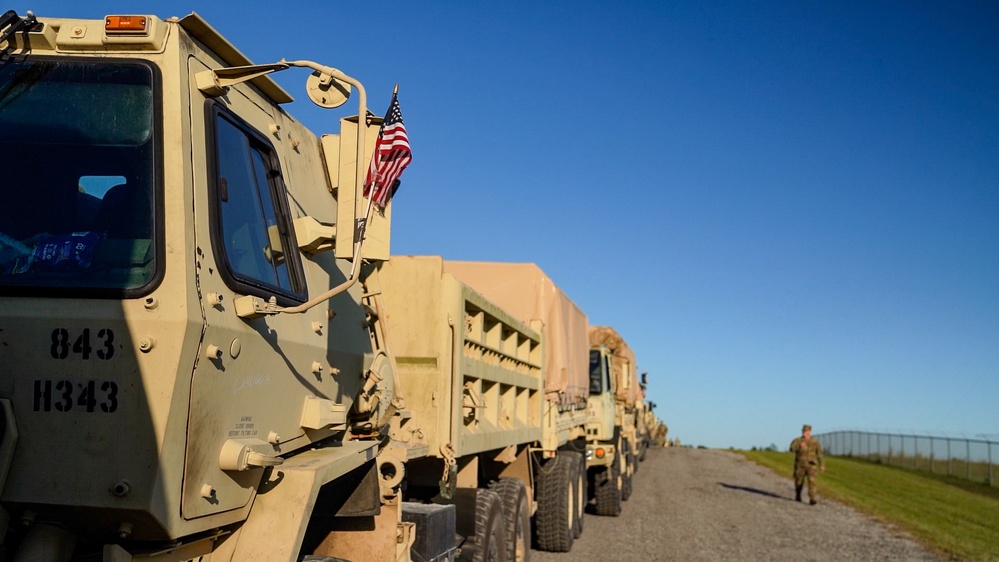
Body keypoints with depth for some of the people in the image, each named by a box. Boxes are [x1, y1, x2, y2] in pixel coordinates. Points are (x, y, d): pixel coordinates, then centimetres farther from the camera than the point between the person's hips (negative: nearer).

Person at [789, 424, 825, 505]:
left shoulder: (815, 442, 0)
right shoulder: (797, 440, -1)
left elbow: (819, 454, 5)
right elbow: (792, 449, -17)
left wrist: (822, 465, 1)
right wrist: (799, 446, -34)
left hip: (811, 465, -1)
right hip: (800, 465, 1)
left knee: (811, 481, -18)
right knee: (799, 482, 11)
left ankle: (812, 499, -20)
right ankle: (798, 495, 38)